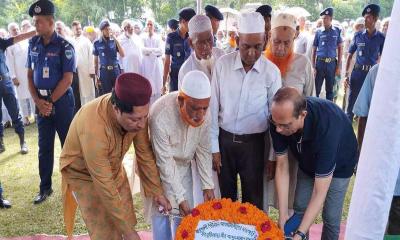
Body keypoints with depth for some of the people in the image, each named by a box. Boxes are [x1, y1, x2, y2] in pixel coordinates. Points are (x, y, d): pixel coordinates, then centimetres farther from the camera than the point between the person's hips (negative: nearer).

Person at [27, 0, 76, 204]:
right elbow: (30, 74, 9)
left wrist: (50, 101, -11)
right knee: (44, 147, 11)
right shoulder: (33, 44, 6)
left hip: (61, 100, -5)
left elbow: (67, 79, -13)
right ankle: (45, 188, 24)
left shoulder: (64, 46, -9)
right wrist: (37, 101, -3)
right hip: (41, 102, 5)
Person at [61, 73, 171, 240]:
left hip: (113, 168, 5)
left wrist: (157, 192, -5)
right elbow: (105, 186, -34)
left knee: (127, 219, 9)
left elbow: (144, 153, -10)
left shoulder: (136, 113, -24)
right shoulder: (93, 128, -41)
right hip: (84, 175, -5)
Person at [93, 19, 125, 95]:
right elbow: (96, 60, 6)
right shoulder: (97, 43, 1)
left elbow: (122, 55, -7)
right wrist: (96, 76, 4)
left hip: (116, 70, 1)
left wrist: (116, 41, -13)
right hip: (104, 72, 0)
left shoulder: (114, 41, 2)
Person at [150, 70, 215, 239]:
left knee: (187, 214, 10)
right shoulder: (160, 116, -36)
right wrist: (179, 197, -24)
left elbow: (203, 151, -9)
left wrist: (208, 185, -10)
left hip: (182, 166, 4)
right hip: (158, 168, -4)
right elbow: (165, 162, -28)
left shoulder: (205, 114, -22)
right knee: (161, 212, 3)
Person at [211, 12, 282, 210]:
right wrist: (214, 147, -2)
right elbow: (213, 107, -3)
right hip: (224, 139, 1)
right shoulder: (222, 64, -7)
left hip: (254, 142, -1)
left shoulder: (272, 72, -8)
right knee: (226, 195, 17)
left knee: (253, 199, 12)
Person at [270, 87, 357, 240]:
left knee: (330, 216, -2)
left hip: (338, 164, -3)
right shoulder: (279, 118, -31)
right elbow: (282, 166, -21)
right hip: (308, 161, 4)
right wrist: (283, 215, -24)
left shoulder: (327, 127, -44)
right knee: (300, 209, 4)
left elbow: (319, 193, -39)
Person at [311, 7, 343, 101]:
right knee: (316, 88, 2)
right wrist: (313, 66, -1)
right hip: (320, 62, -1)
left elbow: (340, 48, 7)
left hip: (332, 63, 1)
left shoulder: (337, 31, 2)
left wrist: (338, 66, 2)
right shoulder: (319, 32, 1)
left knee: (330, 89, 11)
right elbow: (314, 50, 5)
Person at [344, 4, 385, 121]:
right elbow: (350, 55, 5)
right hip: (357, 72, 0)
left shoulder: (381, 38, -1)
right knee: (352, 101, 6)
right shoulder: (358, 35, 1)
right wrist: (346, 74, -2)